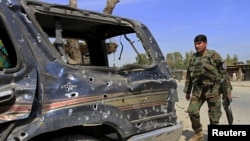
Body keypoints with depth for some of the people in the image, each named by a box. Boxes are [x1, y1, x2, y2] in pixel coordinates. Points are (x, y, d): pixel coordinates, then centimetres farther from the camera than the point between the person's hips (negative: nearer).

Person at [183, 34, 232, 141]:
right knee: (192, 111, -4)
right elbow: (189, 75, 15)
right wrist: (187, 91, 16)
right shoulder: (193, 58, 9)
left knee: (214, 115, 2)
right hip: (198, 90, 4)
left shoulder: (214, 56, -5)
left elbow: (224, 73, -4)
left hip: (213, 90, -4)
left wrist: (228, 90, -8)